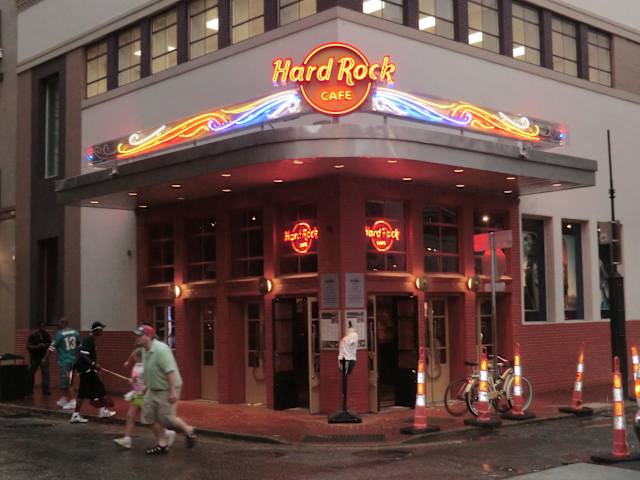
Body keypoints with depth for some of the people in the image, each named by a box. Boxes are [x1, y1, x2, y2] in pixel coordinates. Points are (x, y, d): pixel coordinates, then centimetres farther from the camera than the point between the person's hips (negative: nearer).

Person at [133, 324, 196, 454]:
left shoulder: (161, 349, -24)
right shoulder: (145, 351, 5)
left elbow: (170, 371, -28)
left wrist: (172, 391, -30)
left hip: (166, 390, -9)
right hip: (153, 389, 9)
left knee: (166, 418, -3)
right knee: (149, 417, 6)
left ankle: (189, 430, 19)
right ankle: (162, 444, 18)